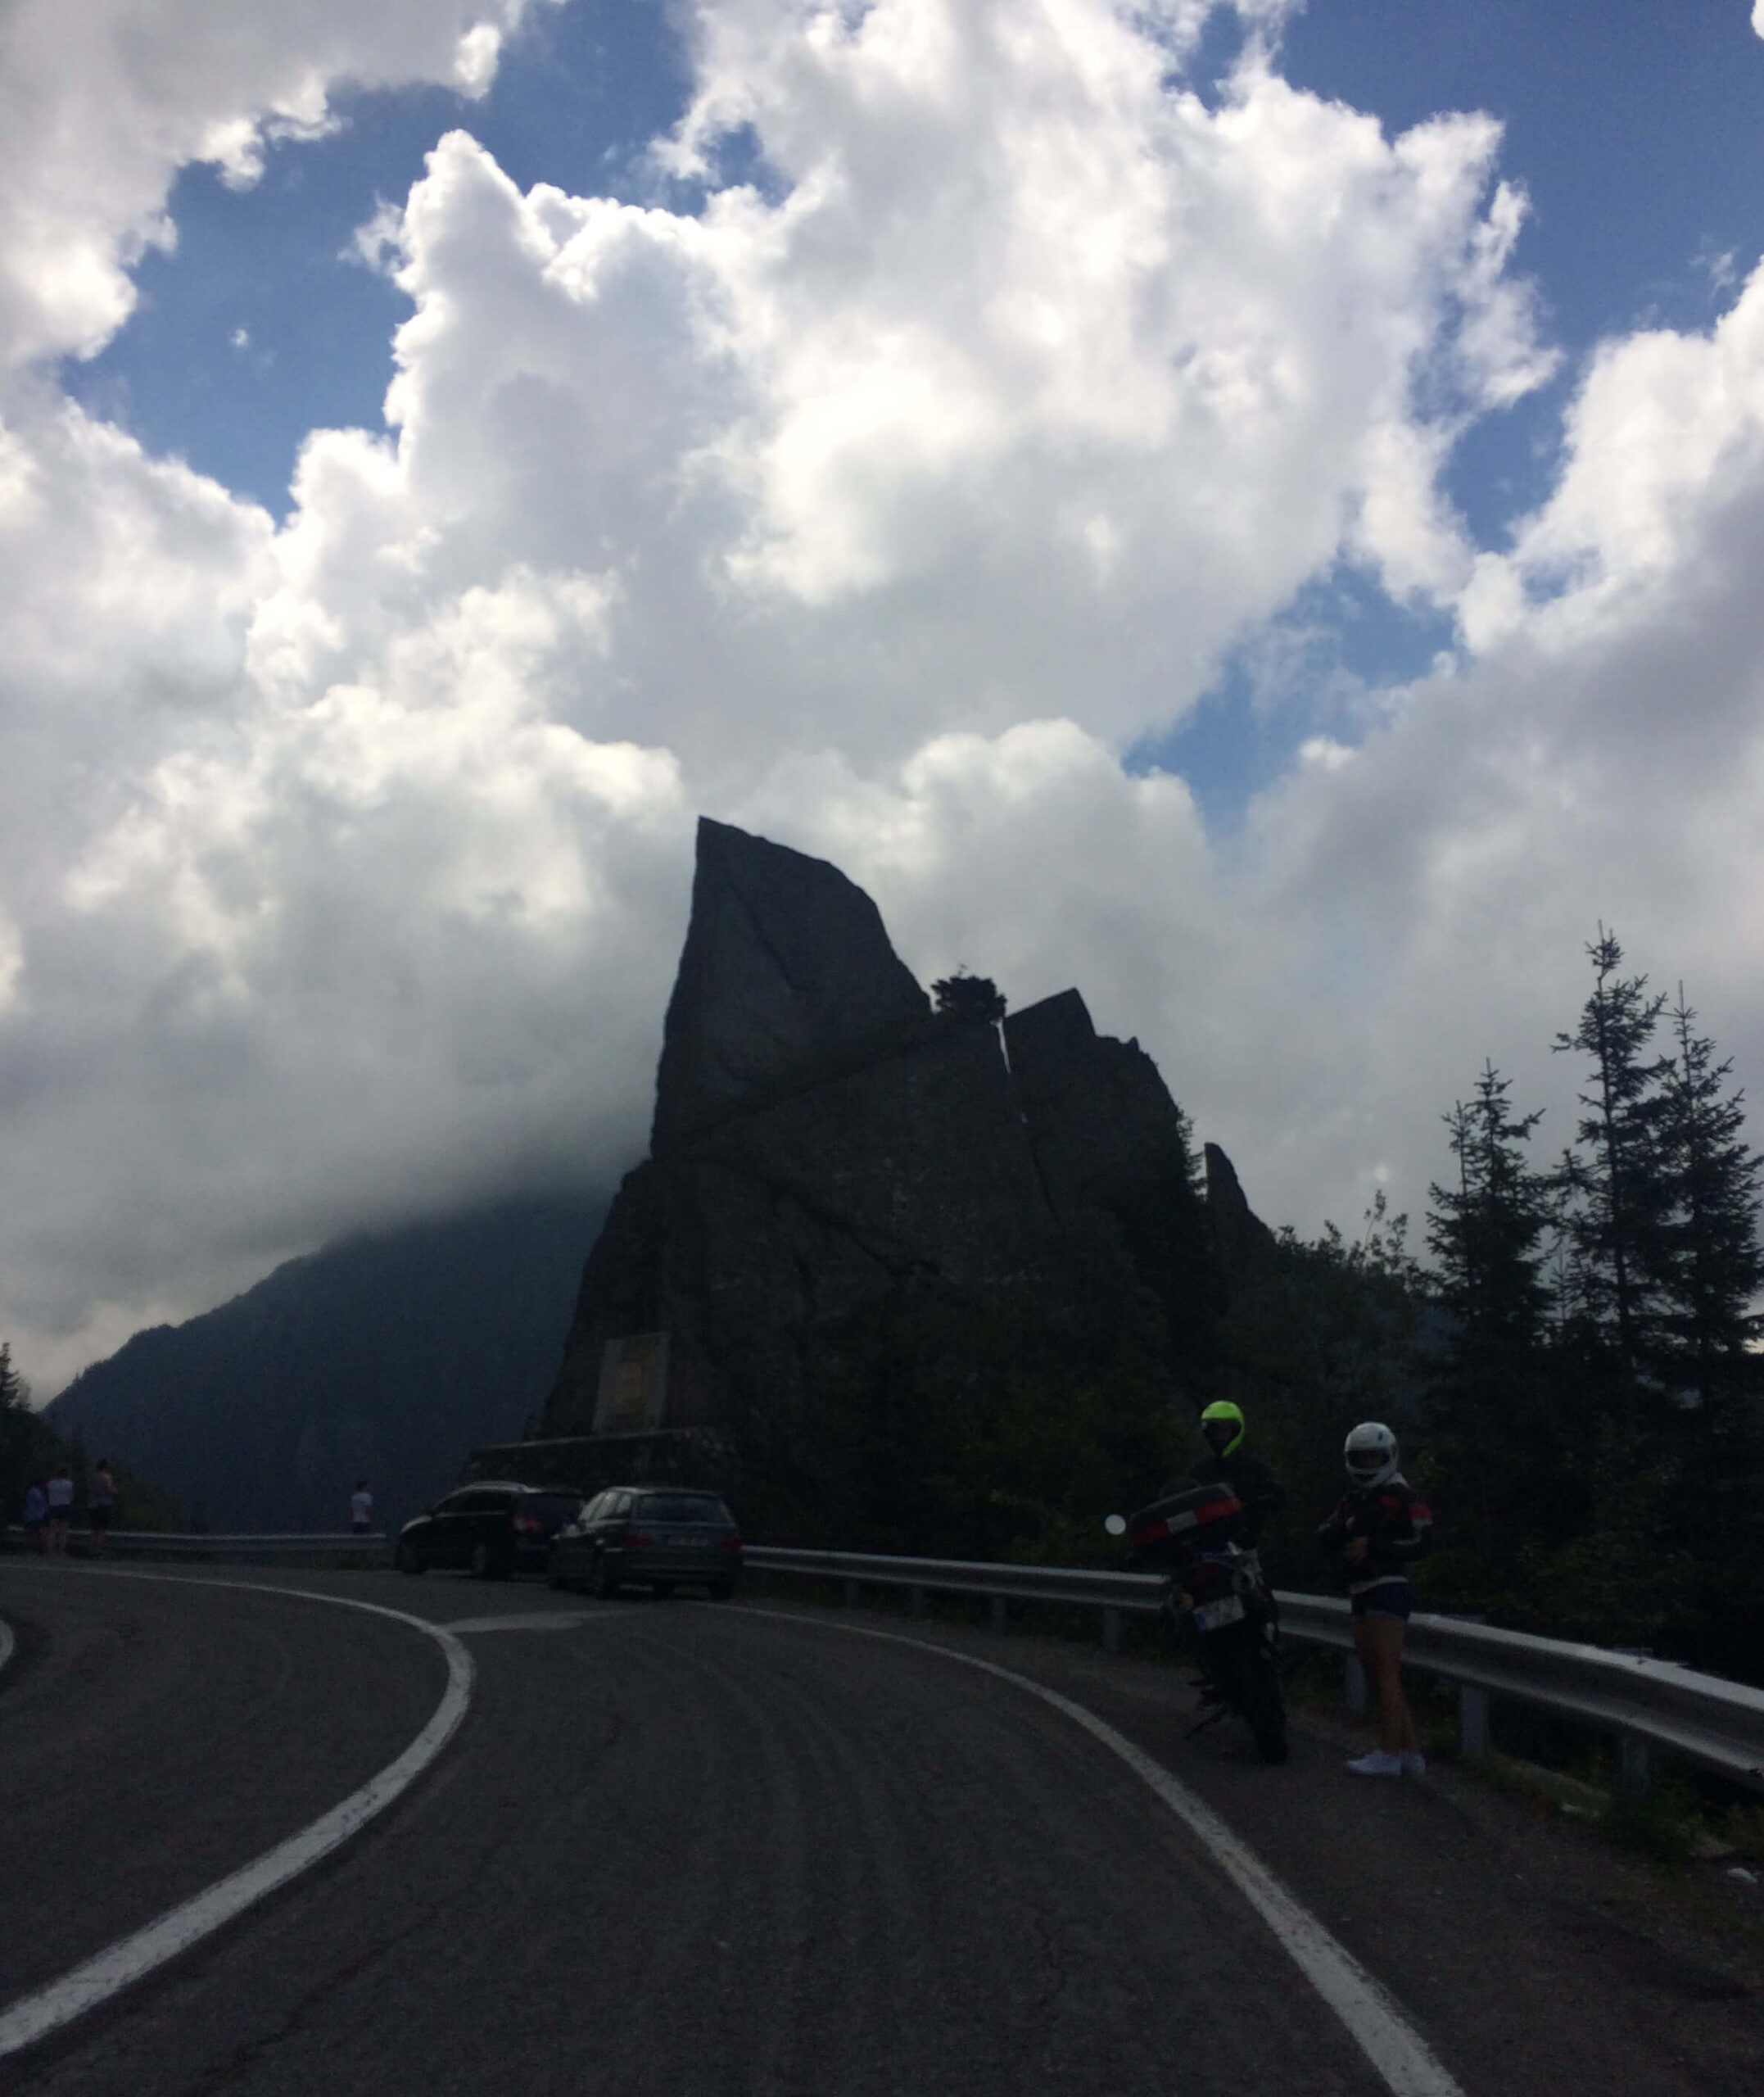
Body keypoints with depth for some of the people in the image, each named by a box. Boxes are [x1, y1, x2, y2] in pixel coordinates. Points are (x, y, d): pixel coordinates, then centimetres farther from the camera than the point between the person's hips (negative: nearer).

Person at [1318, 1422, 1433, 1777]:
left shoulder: (1401, 1495, -5)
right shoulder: (1352, 1500, 19)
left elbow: (1421, 1543, -15)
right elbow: (1324, 1538, 11)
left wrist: (1373, 1545, -19)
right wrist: (1344, 1528, -10)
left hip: (1389, 1587, -9)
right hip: (1361, 1595, 9)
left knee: (1386, 1672, -11)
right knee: (1377, 1676, 10)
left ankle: (1389, 1754, -11)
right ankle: (1411, 1751, 16)